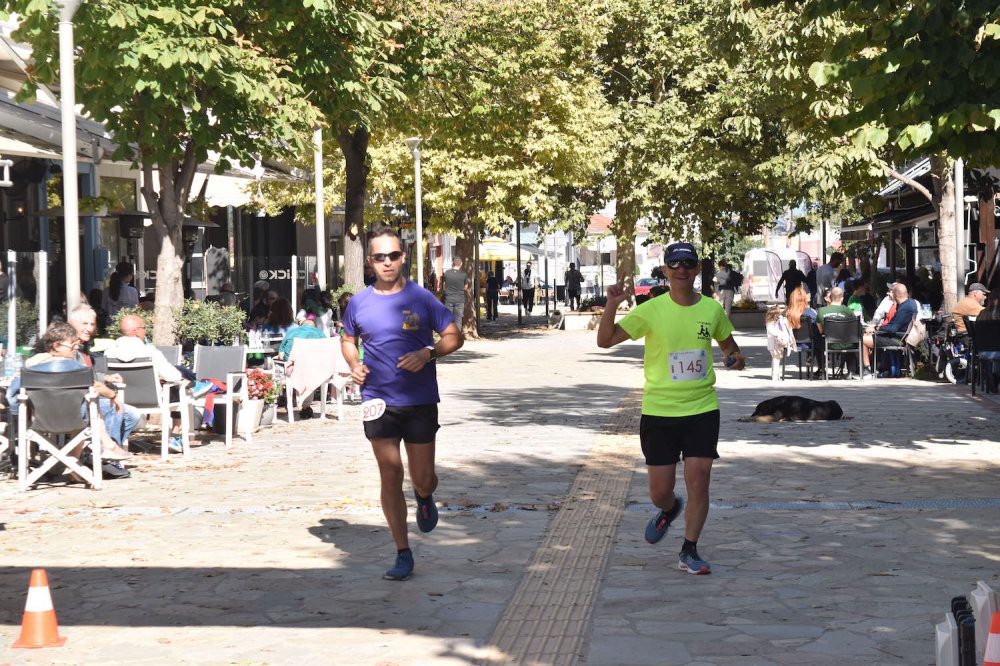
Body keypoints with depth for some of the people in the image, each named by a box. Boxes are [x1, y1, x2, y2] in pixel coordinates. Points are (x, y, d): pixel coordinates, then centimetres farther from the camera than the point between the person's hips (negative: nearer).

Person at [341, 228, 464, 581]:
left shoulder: (421, 298, -4)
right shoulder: (359, 303, 3)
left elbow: (454, 336, 1)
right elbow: (348, 339, 19)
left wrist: (428, 354, -17)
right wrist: (354, 364, -1)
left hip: (420, 401, -1)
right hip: (378, 402, 2)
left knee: (423, 478, 2)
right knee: (390, 478, 2)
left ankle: (424, 498, 41)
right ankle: (403, 554, 11)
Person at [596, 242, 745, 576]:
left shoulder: (712, 309, 1)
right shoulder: (651, 310, -7)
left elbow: (726, 341, 20)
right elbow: (605, 341, -7)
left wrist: (735, 356, -1)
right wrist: (611, 306, -22)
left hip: (702, 408, 1)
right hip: (658, 410, -1)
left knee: (698, 482, -6)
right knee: (660, 491, 3)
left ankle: (689, 551, 9)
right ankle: (669, 509, 41)